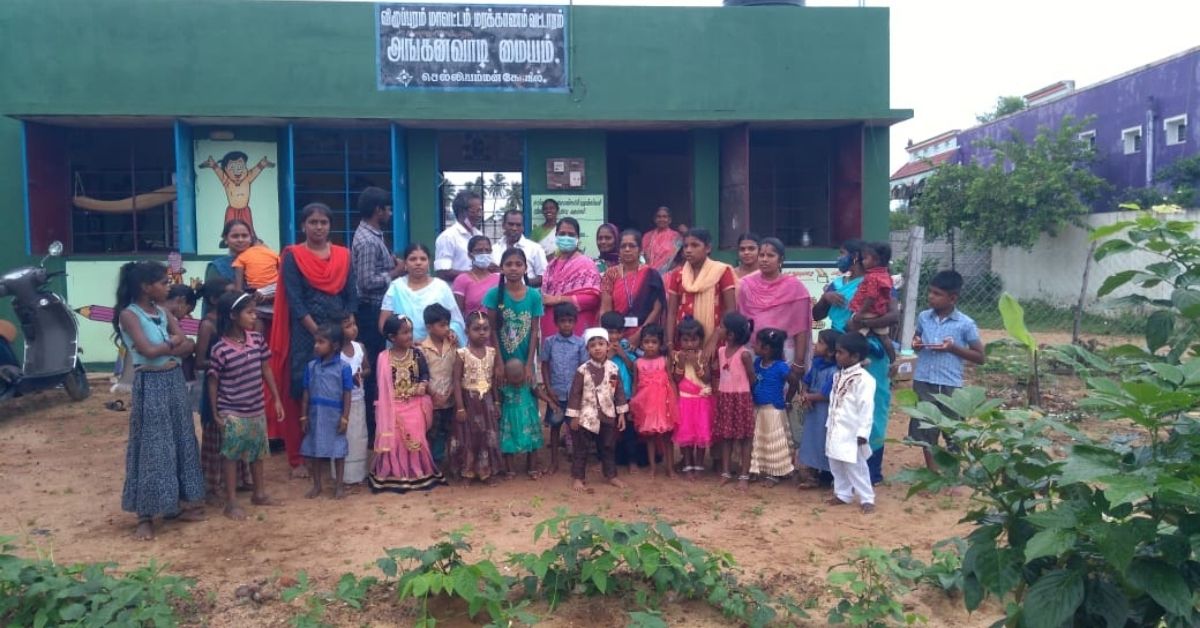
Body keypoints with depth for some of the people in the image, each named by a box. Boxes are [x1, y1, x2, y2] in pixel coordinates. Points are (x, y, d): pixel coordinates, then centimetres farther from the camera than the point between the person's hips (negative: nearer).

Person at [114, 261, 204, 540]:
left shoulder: (163, 312, 9)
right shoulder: (129, 314, -11)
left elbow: (188, 345, 2)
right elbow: (149, 351, -21)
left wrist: (163, 349, -14)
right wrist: (171, 342, -4)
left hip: (174, 381, 7)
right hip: (150, 386, -7)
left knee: (181, 443, 11)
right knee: (152, 448, -2)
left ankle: (178, 502, 23)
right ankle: (145, 515, 6)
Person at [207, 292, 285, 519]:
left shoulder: (258, 339, -3)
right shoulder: (220, 349, -18)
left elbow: (266, 369, 7)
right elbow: (213, 381, -10)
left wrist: (276, 399, 8)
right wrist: (215, 413, -8)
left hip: (257, 409, 6)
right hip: (232, 413, -6)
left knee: (257, 452, 18)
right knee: (231, 456, 5)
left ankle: (260, 494, 33)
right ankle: (231, 503, 15)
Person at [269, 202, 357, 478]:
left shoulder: (343, 255, 9)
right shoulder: (292, 256, -1)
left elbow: (352, 297, 7)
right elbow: (294, 302, -8)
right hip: (305, 335, -3)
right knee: (299, 394, 0)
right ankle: (297, 459, 7)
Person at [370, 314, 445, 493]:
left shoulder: (417, 354, -2)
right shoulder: (384, 358, -6)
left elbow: (425, 375, 0)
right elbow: (381, 385, -2)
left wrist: (423, 386, -21)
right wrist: (383, 407, -4)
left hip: (414, 405, 1)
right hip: (393, 407, -1)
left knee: (416, 439, 2)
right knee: (394, 440, 2)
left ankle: (417, 474, 16)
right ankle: (394, 475, 15)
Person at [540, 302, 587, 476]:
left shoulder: (580, 343, -3)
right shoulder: (549, 342, -1)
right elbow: (544, 366, 2)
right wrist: (548, 389, -4)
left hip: (575, 393, -1)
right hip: (555, 393, 1)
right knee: (555, 426, 11)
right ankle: (554, 462, 21)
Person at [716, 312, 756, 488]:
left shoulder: (744, 354, -16)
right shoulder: (720, 351, 3)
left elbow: (752, 378, -7)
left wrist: (740, 389, 4)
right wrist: (719, 390, 2)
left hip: (741, 398, -6)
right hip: (724, 398, 6)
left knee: (744, 438, 3)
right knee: (725, 437, 11)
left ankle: (744, 475, 10)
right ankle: (726, 472, 19)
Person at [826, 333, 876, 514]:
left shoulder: (864, 379, -17)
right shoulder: (838, 376, 10)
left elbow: (867, 407, -19)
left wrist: (863, 432, -20)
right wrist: (829, 424, 17)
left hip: (851, 433, -8)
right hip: (835, 431, 8)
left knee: (855, 467, -2)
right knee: (836, 465, 15)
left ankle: (867, 499, 9)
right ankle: (843, 494, 27)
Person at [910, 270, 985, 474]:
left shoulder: (965, 324, -8)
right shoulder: (923, 317, 2)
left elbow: (980, 357, -3)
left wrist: (953, 348, -16)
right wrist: (916, 344, -5)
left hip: (950, 385, -3)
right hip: (923, 382, 3)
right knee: (924, 429, 11)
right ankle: (932, 471, 27)